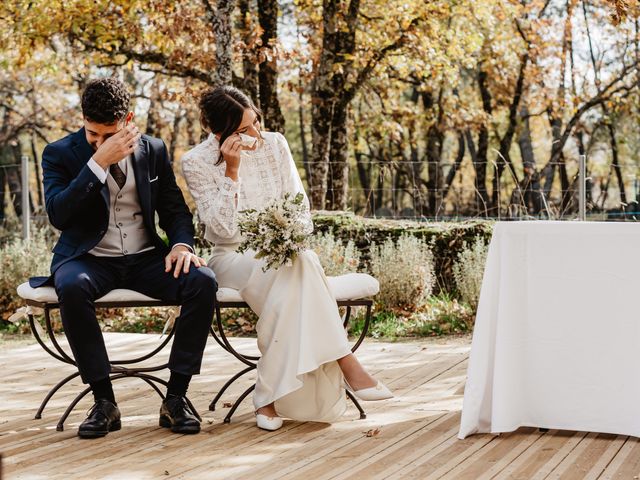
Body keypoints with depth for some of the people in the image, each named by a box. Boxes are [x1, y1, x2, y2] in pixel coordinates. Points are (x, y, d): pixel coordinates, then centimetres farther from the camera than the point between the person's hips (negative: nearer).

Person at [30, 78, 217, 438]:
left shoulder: (153, 151, 7)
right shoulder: (61, 154, -3)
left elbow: (175, 209, 11)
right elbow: (58, 215, -17)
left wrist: (182, 244, -12)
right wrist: (99, 163, -23)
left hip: (145, 258, 3)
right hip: (90, 259, -2)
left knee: (203, 281, -26)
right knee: (72, 287, -38)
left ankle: (176, 397, -19)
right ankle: (104, 401, -25)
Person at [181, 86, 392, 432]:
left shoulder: (274, 144, 4)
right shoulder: (196, 163, -6)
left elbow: (298, 200, 6)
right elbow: (221, 228, -14)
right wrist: (232, 170, -20)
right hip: (233, 257, -3)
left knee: (302, 264, -35)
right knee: (296, 272, -35)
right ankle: (345, 364, -35)